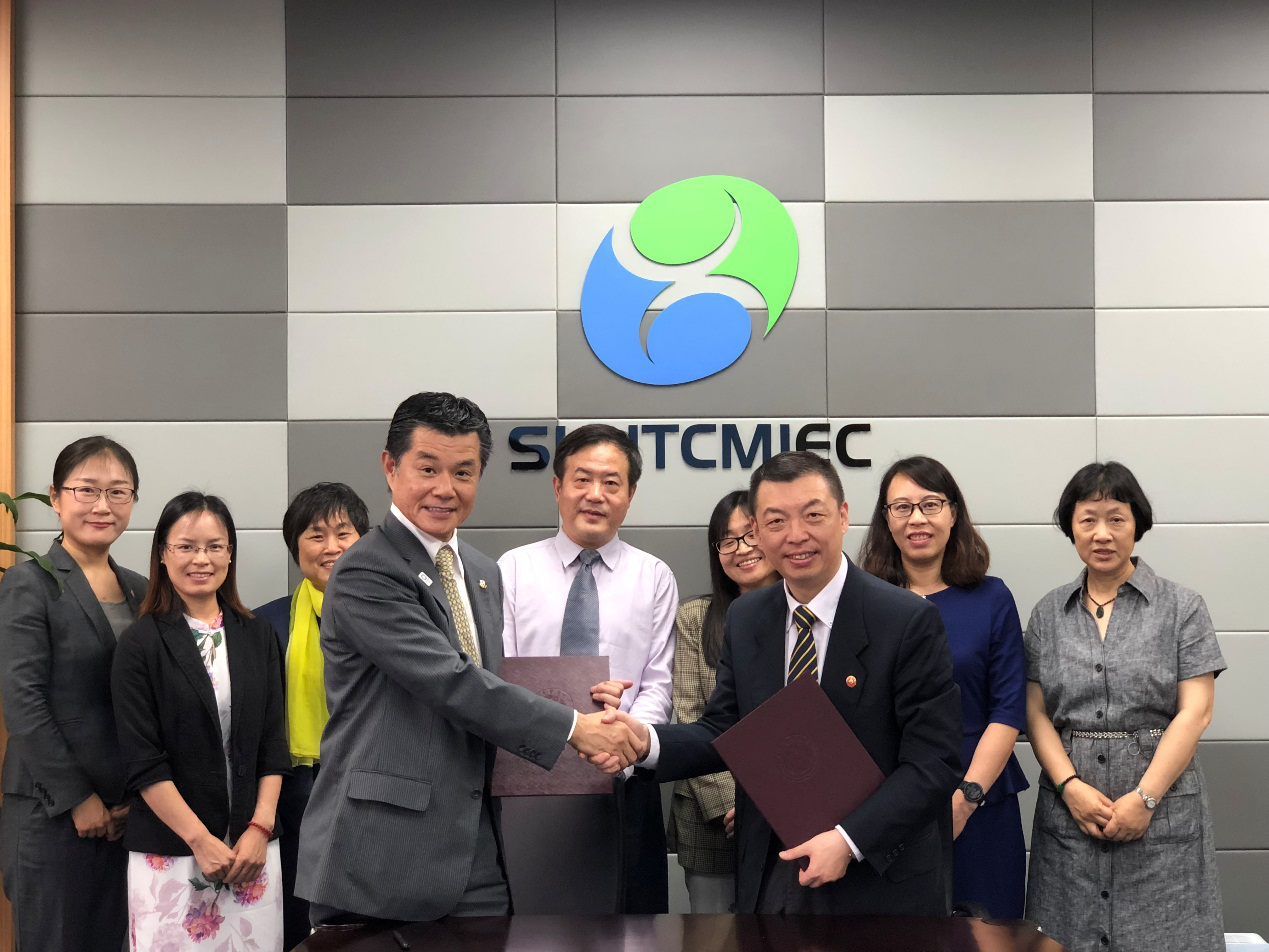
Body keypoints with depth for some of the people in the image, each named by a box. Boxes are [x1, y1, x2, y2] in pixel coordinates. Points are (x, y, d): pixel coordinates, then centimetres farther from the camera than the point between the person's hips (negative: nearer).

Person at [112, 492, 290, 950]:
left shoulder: (257, 636, 8)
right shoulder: (141, 643, -2)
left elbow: (273, 744, 8)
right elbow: (143, 761, -7)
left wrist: (260, 830, -4)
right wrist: (201, 840, -11)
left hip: (253, 846, 3)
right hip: (169, 853, -3)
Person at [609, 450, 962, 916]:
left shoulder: (910, 621, -13)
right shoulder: (744, 619, 4)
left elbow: (936, 763, -14)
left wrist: (850, 841, -22)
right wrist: (647, 742, -14)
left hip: (876, 883, -4)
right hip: (770, 876, 4)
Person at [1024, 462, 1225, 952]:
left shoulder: (1181, 608, 2)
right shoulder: (1048, 613, 10)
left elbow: (1195, 711, -5)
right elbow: (1036, 713, 5)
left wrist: (1144, 798, -13)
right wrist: (1070, 787, -10)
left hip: (1161, 813, -2)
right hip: (1069, 813, 2)